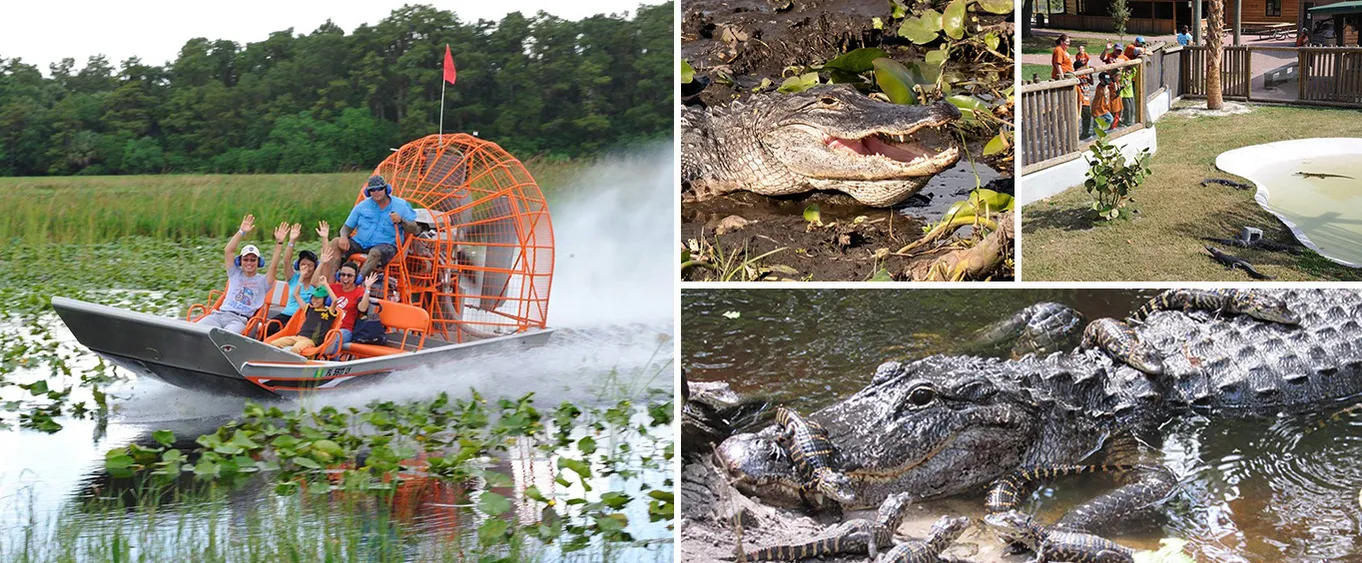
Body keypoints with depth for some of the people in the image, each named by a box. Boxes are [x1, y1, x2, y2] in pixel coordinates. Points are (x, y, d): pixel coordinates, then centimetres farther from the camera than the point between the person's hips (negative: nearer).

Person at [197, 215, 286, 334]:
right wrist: (241, 232, 4)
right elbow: (228, 251, 12)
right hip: (219, 314, 4)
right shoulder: (235, 274, 23)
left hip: (241, 320, -4)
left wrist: (279, 243, -9)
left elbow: (273, 266, 0)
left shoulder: (262, 281, 16)